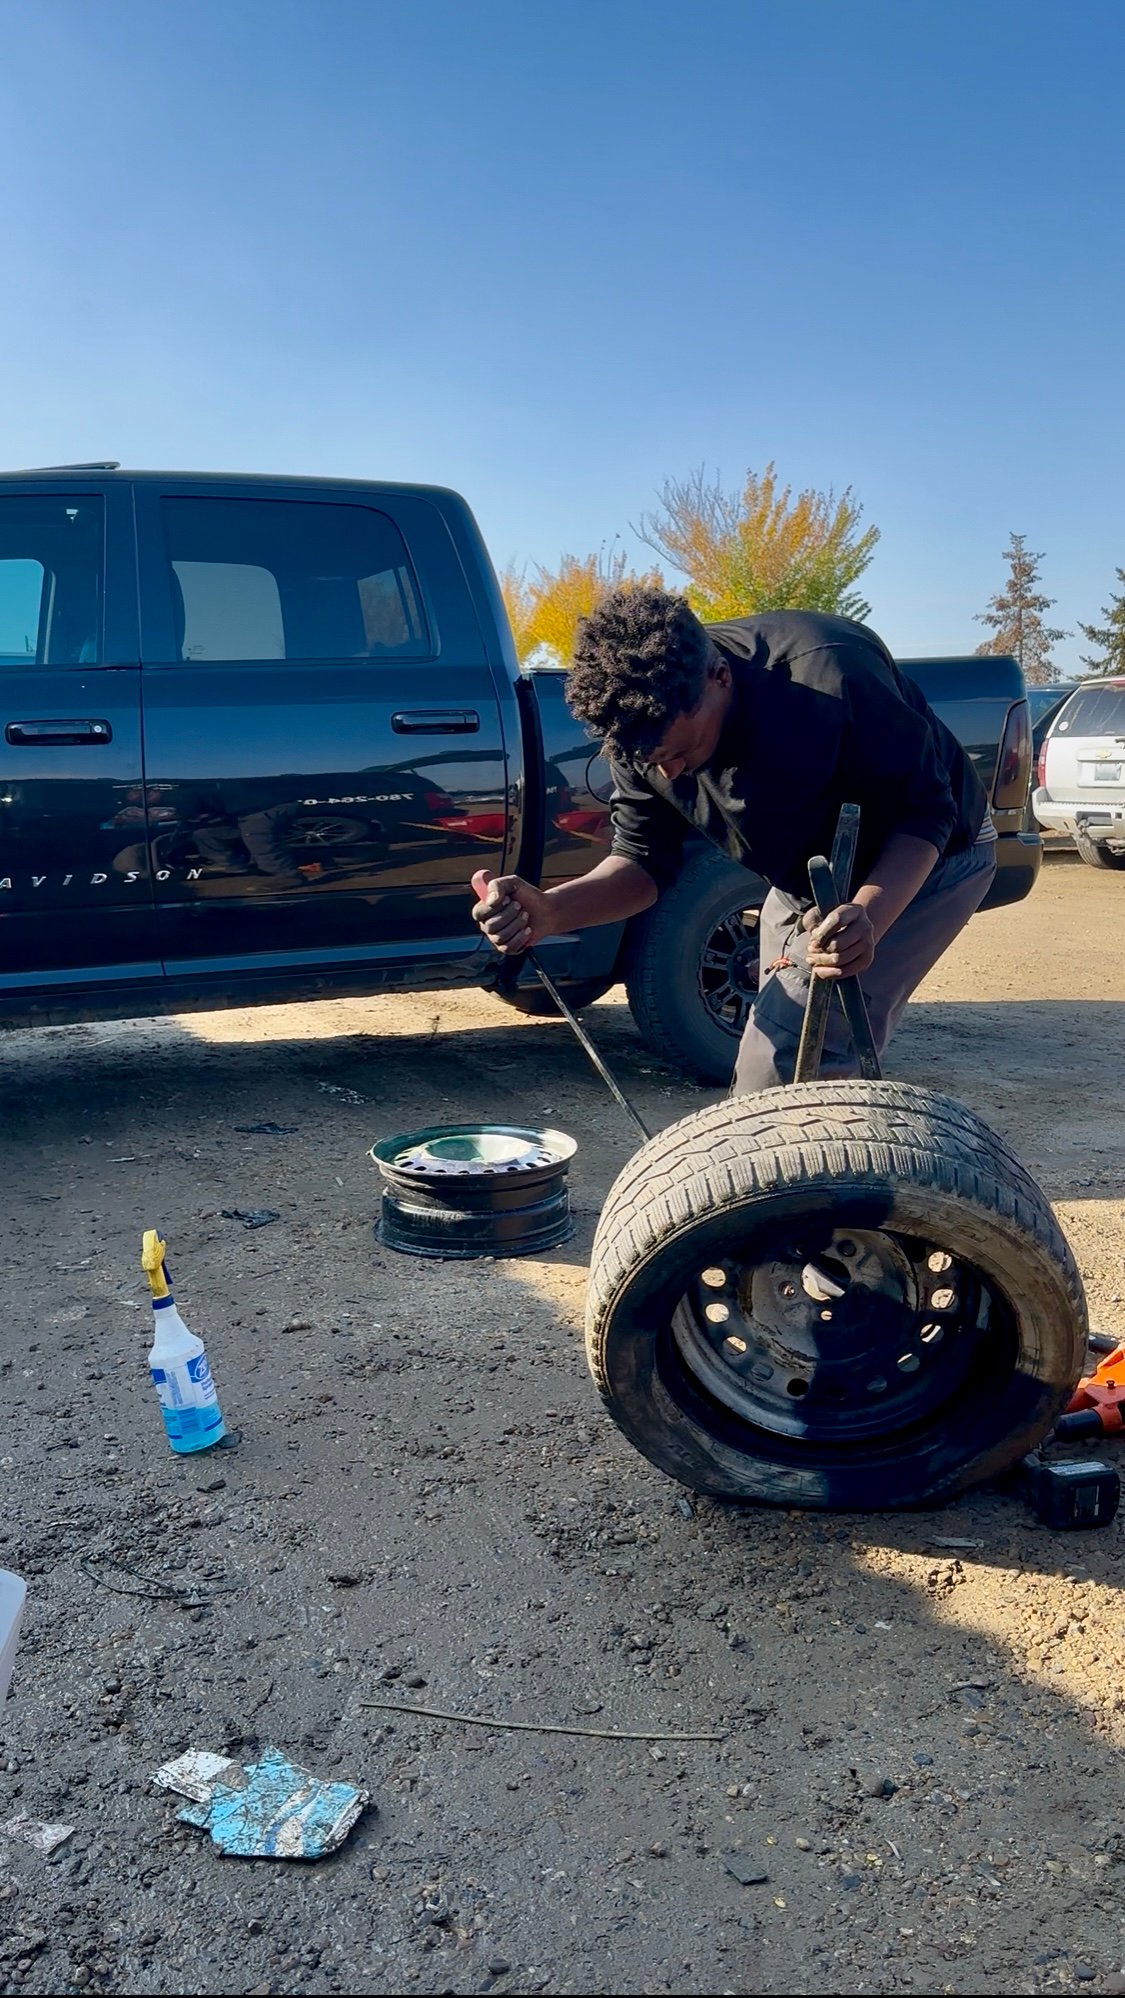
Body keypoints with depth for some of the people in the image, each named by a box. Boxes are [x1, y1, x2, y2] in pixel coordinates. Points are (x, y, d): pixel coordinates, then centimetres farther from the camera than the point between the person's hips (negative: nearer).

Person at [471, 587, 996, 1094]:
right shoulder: (642, 726, -19)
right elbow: (644, 861, -10)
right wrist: (549, 911, -30)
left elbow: (925, 813, -27)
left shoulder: (829, 674, -37)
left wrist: (869, 916, -46)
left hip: (925, 859, -6)